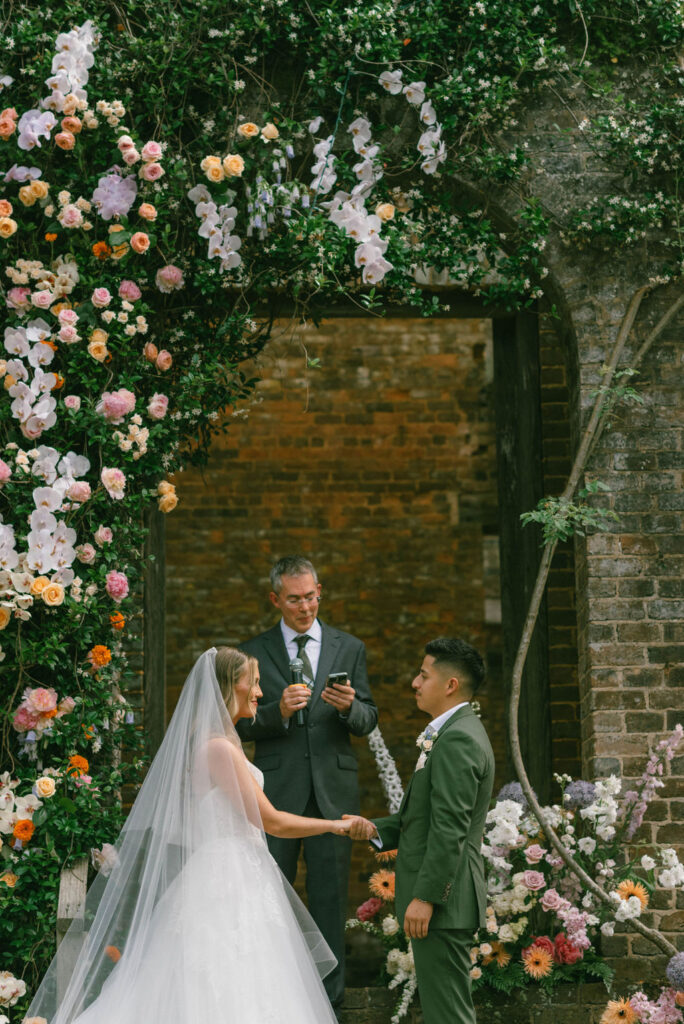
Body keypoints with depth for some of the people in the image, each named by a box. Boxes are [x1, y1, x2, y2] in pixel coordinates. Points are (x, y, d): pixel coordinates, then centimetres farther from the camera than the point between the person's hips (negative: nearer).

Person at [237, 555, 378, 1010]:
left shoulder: (349, 648, 9)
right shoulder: (255, 652, 5)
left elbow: (369, 721, 6)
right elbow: (242, 724, 2)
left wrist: (350, 706, -16)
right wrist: (278, 712, -17)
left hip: (334, 788, 1)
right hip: (277, 789, -1)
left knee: (330, 894, 3)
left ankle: (329, 991, 9)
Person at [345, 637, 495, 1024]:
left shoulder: (458, 739, -17)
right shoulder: (458, 732, 18)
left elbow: (449, 827, -22)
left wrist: (425, 898, -22)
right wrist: (376, 829, 5)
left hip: (443, 901, -11)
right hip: (443, 898, 11)